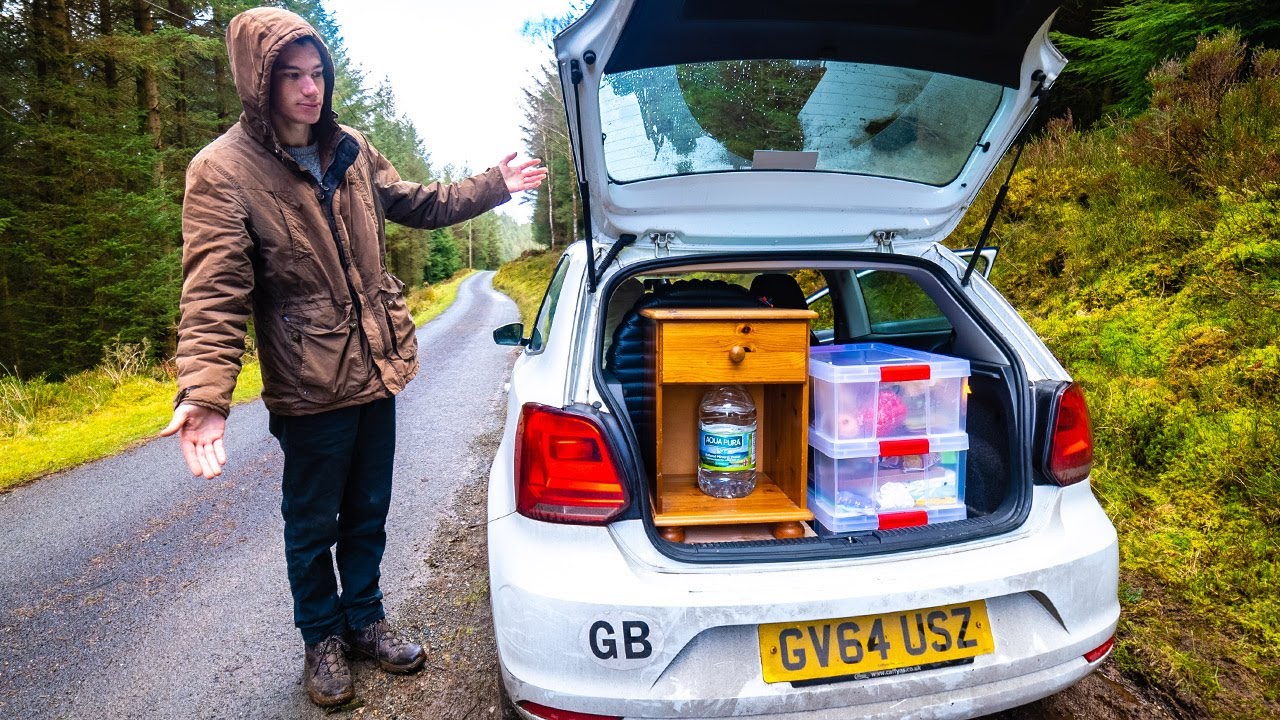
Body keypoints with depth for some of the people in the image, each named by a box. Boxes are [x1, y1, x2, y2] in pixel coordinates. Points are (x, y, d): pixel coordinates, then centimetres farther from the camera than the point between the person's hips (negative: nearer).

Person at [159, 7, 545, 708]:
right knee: (313, 526, 14)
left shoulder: (350, 149, 5)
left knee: (368, 514, 19)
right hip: (309, 388, -5)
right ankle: (322, 639, 37)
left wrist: (492, 185, 15)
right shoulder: (223, 170, -12)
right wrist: (204, 393, -30)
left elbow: (414, 203, 20)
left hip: (376, 371, 5)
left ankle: (364, 618, 40)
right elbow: (213, 293, -19)